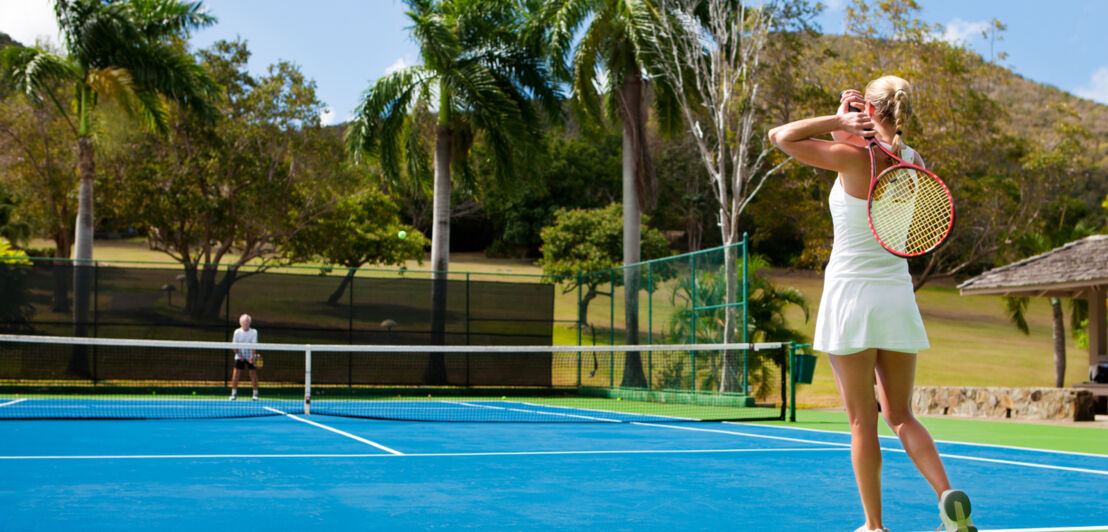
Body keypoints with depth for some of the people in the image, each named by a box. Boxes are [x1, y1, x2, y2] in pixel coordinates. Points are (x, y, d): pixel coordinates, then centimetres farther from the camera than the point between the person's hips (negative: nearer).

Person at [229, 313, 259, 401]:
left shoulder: (254, 332, -6)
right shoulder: (237, 332, -4)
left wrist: (252, 356, -25)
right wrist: (239, 354, -16)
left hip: (250, 357, 0)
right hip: (239, 356, 0)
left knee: (253, 373, -4)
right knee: (236, 373, -8)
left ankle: (255, 394, 5)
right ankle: (234, 393, 1)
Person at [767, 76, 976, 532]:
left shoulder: (853, 156, -12)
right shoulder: (914, 164, 4)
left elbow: (779, 136, -4)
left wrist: (837, 120, -5)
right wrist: (851, 126, 10)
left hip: (851, 296, -5)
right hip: (897, 295, 5)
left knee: (863, 421, 3)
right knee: (901, 415, 14)